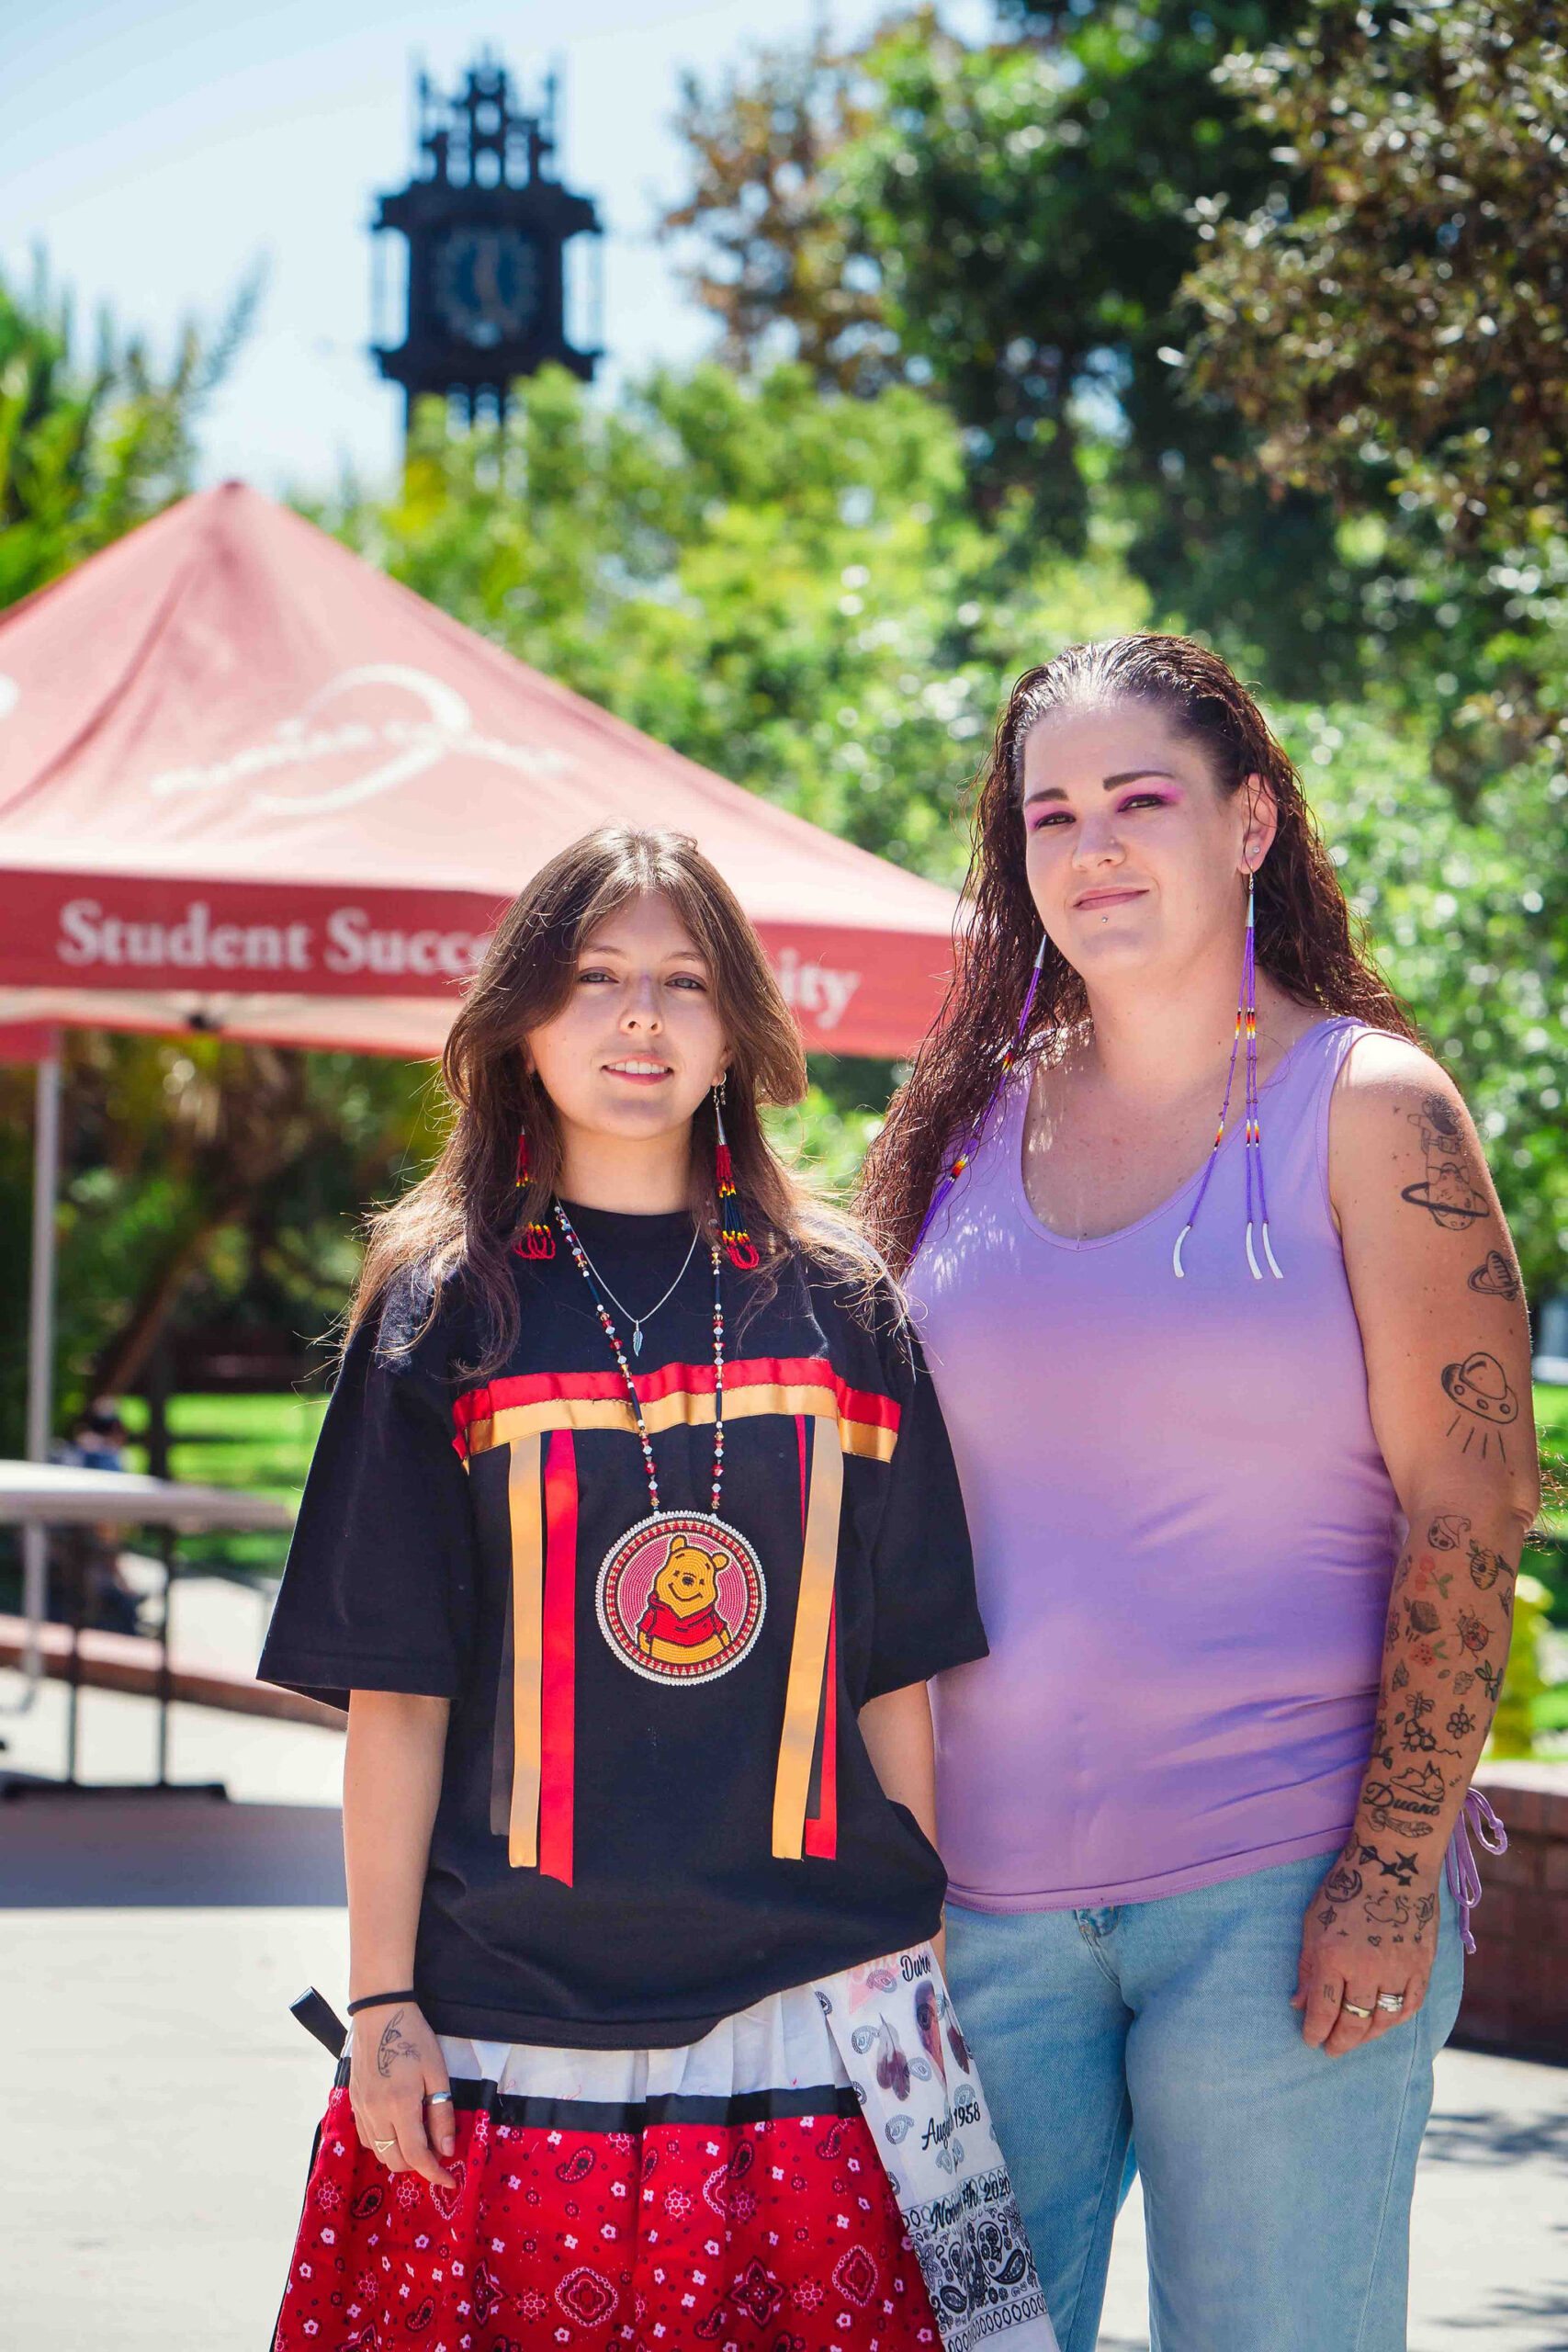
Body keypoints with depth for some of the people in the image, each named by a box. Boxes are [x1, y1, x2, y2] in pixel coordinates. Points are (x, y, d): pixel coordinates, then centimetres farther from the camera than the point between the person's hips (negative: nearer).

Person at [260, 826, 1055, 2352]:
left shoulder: (837, 1306, 8)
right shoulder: (447, 1306, 3)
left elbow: (893, 1676, 10)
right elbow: (394, 1687, 1)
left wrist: (920, 1962, 8)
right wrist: (381, 2000, -3)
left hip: (811, 2015, 1)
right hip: (514, 2019, -1)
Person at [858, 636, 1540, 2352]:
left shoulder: (1367, 1107, -2)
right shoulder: (970, 1125, 11)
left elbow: (1468, 1508, -7)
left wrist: (1395, 1872, -13)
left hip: (1283, 1888, -4)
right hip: (980, 1885, 4)